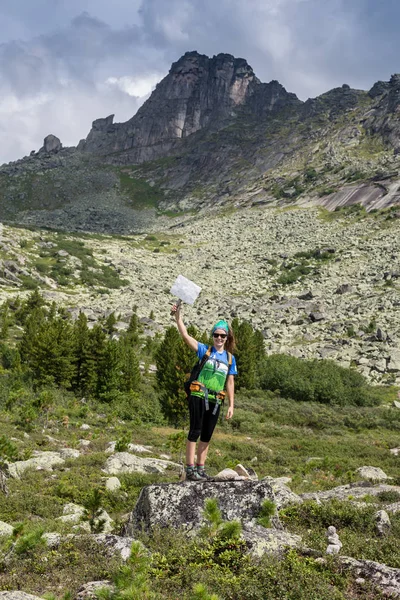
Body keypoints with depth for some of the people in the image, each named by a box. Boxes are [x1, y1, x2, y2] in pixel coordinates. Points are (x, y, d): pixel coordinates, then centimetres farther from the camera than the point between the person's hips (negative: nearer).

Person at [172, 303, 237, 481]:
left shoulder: (230, 358, 11)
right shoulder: (205, 350, 2)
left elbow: (230, 383, 11)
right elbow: (186, 336, -9)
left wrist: (231, 405, 6)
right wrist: (178, 317, -19)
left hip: (215, 401, 4)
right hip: (199, 396, -4)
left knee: (207, 436, 10)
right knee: (195, 431, -4)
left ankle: (200, 468, 19)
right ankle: (190, 469, 0)